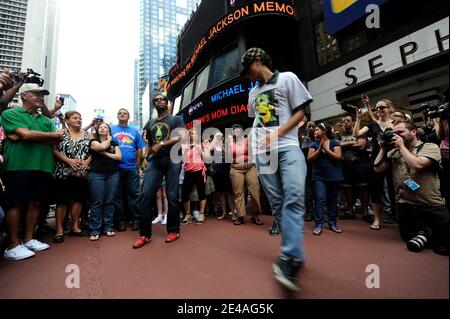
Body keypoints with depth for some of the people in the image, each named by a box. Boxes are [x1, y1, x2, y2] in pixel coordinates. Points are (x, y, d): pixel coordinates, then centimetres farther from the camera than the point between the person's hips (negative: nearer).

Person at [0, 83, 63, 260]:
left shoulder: (46, 120, 18)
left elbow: (57, 140, 3)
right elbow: (26, 134, -14)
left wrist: (30, 137, -8)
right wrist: (53, 134, -2)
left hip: (43, 167, 5)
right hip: (19, 166, -5)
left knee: (34, 204, 10)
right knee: (15, 205, 0)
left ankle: (28, 240, 22)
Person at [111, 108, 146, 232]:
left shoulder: (135, 131, 12)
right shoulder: (111, 129, 8)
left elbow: (139, 149, 11)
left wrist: (137, 165, 5)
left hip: (132, 168, 1)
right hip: (116, 168, 0)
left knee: (134, 194, 2)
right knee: (118, 195, 7)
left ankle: (136, 220, 11)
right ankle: (120, 220, 17)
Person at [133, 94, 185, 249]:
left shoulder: (176, 119, 8)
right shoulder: (150, 123, 22)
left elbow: (182, 137, -8)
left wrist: (161, 144, -12)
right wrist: (145, 158, 9)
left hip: (172, 160, -4)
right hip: (155, 161, 4)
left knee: (172, 197, -2)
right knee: (145, 195, -7)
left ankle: (173, 231, 14)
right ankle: (145, 234, 3)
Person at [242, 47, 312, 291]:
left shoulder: (287, 78, 8)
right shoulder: (253, 92, 24)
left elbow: (300, 112, 2)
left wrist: (276, 134, -11)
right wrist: (257, 141, 12)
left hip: (287, 146, -4)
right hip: (262, 152, 5)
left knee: (294, 197, -23)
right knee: (277, 203, 1)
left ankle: (289, 259, -20)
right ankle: (295, 256, 11)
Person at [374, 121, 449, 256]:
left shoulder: (430, 147, -7)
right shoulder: (394, 152, 5)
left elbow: (418, 165, -25)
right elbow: (378, 168, 0)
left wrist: (402, 146, -15)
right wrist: (383, 148, -4)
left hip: (432, 205, -3)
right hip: (405, 205, 4)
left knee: (443, 247, 0)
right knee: (409, 238, 14)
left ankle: (427, 231, 24)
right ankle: (424, 230, 35)